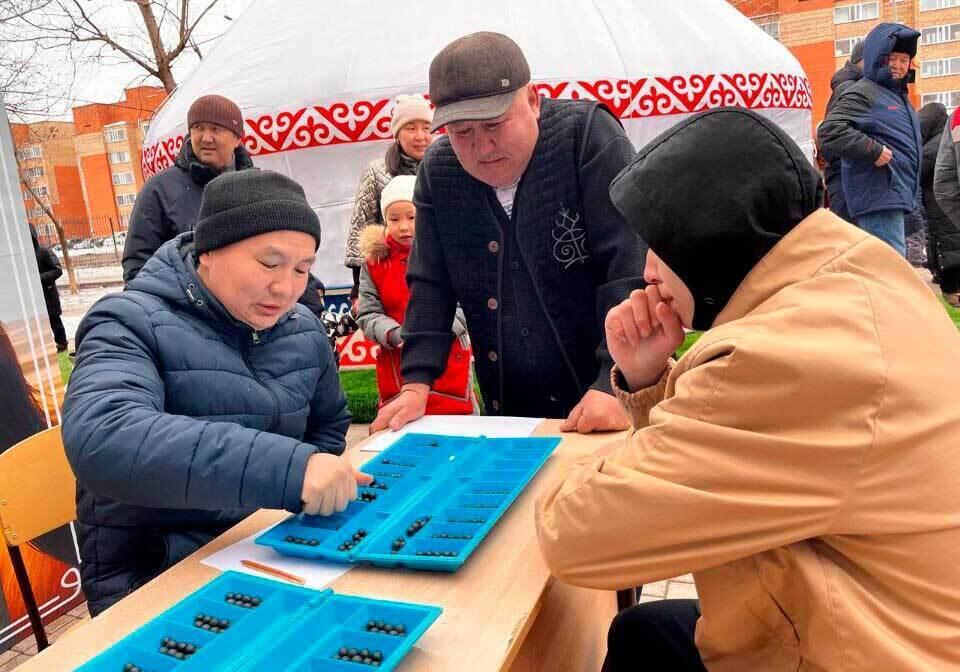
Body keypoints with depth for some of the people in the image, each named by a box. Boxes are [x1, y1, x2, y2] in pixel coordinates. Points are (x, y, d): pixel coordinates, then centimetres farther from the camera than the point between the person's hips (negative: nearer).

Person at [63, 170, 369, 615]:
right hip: (151, 581, -5)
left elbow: (329, 424, 20)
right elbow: (100, 439, -32)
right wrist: (288, 469, -41)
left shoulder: (303, 331, 4)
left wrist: (306, 494, 0)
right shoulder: (133, 325, -13)